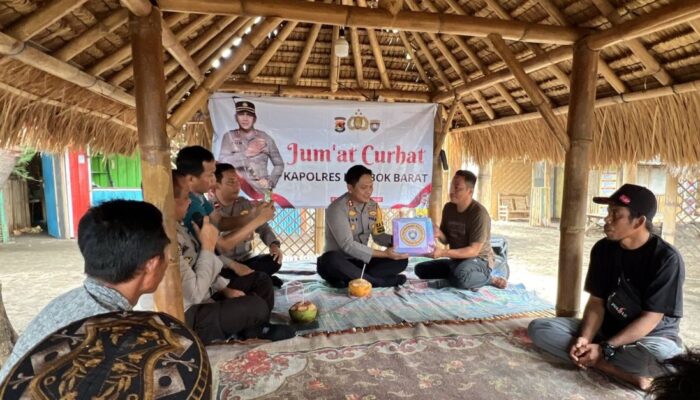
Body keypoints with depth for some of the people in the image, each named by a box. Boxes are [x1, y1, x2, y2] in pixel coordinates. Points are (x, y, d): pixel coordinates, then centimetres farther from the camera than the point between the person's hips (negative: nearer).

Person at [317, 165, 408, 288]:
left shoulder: (373, 206, 3)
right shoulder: (337, 208, -19)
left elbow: (378, 236, 9)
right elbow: (348, 245, -26)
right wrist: (384, 253, -28)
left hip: (362, 261, 6)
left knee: (401, 260, -10)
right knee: (330, 260, -40)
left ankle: (350, 279, -22)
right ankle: (382, 282, -25)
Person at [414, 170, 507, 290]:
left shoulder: (479, 213, -22)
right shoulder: (448, 208, 0)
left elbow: (473, 250, -23)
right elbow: (446, 240, 6)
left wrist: (443, 253, -32)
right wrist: (439, 234, -19)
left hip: (480, 261, -7)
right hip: (457, 260, 7)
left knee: (460, 277, -39)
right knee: (420, 269, -4)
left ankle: (490, 278, -8)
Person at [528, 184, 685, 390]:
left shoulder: (666, 258, -18)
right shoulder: (603, 249, -5)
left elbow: (650, 318, -19)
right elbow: (596, 301, -3)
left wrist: (605, 350, -26)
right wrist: (584, 338, -22)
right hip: (607, 329, 5)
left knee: (662, 353, -42)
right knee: (539, 328, -18)